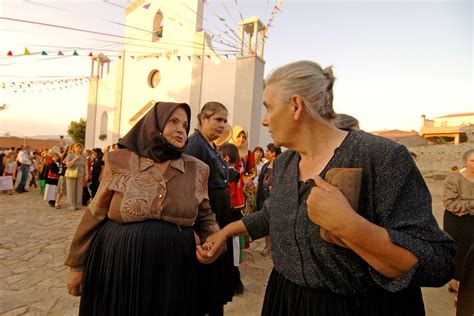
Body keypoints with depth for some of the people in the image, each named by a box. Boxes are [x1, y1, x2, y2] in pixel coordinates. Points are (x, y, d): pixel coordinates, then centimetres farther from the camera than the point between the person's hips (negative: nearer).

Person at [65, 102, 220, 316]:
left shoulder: (197, 169, 0)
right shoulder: (120, 161, -3)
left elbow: (205, 217, 8)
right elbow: (96, 215, 2)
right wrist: (78, 264, 5)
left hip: (173, 274, 1)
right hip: (117, 268, 0)